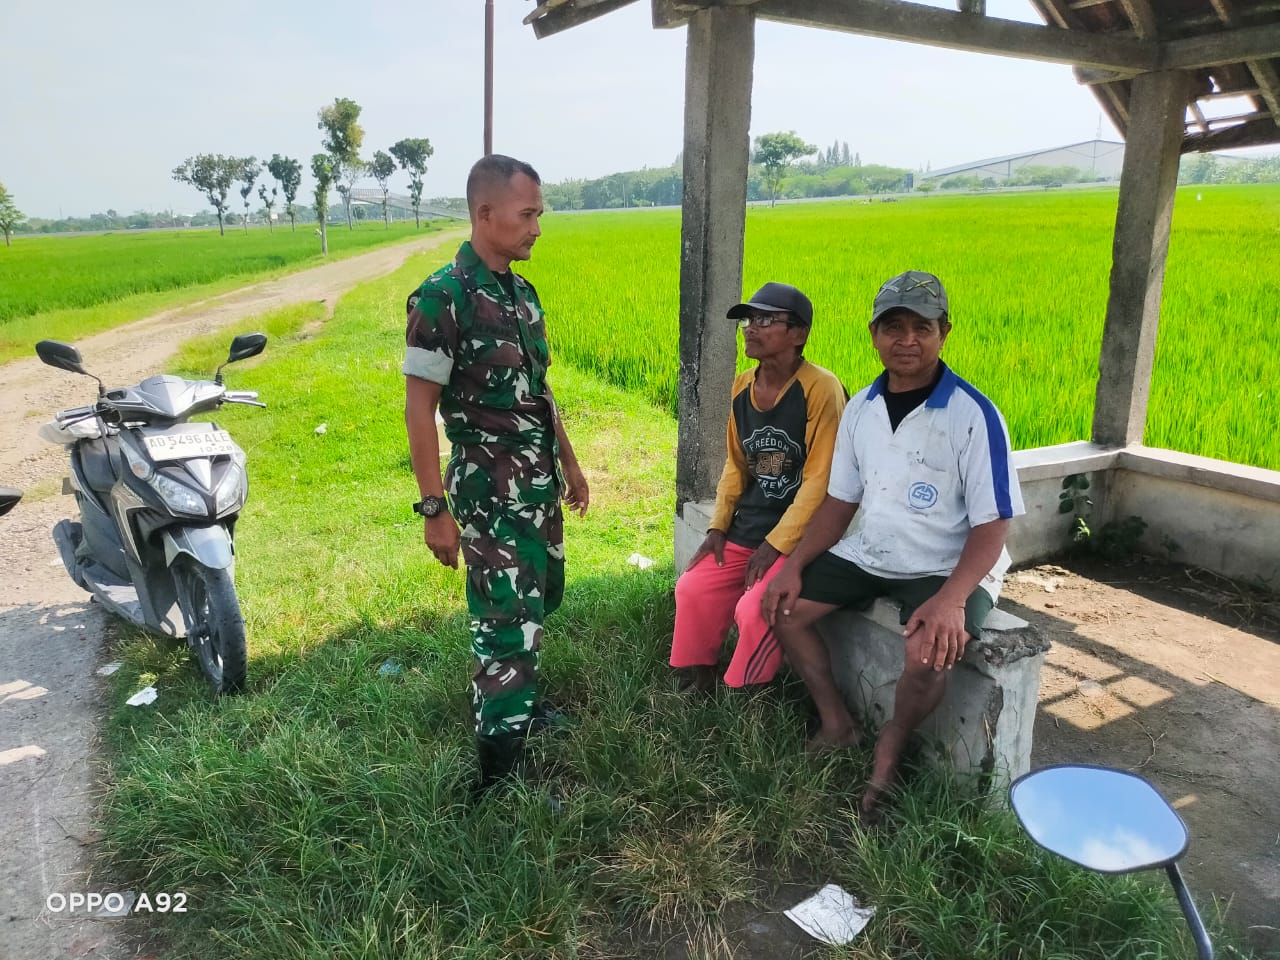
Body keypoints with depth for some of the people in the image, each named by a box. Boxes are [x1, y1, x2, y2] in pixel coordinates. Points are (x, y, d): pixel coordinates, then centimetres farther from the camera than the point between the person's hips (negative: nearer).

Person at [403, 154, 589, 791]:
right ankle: (498, 778, 9)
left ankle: (516, 698, 43)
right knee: (508, 621, -4)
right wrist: (435, 509, -17)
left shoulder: (522, 293, 8)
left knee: (540, 597, 20)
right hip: (490, 491, -8)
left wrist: (568, 462, 19)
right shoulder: (442, 298, -17)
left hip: (541, 482, 8)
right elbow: (419, 409, -16)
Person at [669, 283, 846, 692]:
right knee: (693, 591, -2)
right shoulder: (742, 386, 5)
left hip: (798, 536, -7)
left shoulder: (821, 389, -17)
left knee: (756, 610, -22)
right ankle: (693, 686, 19)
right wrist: (718, 527, 5)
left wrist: (777, 544, -18)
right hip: (745, 530, 7)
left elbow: (820, 480, -18)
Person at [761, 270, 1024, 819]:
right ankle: (838, 725, 13)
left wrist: (951, 598, -31)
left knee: (929, 655, -31)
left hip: (947, 568, -6)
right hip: (868, 554, 6)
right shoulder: (861, 408, 2)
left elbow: (991, 527, -16)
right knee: (783, 606, -2)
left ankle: (888, 754, 0)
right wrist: (794, 566, -3)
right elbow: (840, 502, 8)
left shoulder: (973, 416, -16)